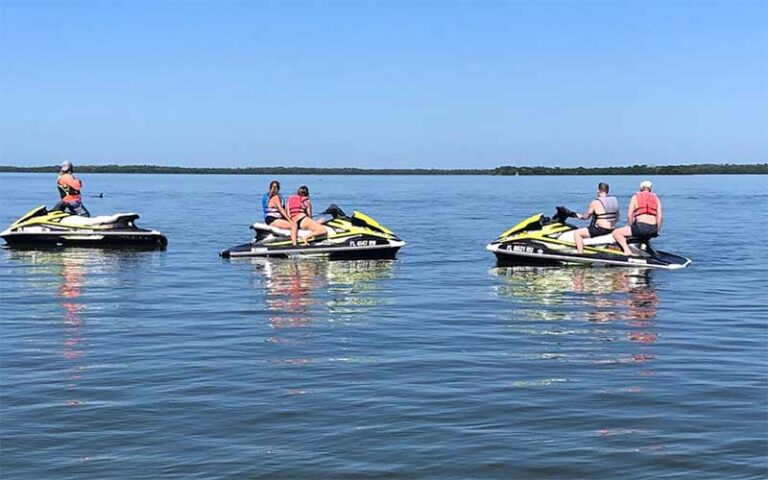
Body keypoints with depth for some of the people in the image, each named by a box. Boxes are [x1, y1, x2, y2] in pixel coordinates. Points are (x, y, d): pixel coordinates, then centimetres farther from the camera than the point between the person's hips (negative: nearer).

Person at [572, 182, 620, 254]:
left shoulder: (595, 202, -13)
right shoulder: (614, 200, 9)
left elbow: (586, 216, -3)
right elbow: (617, 219, 16)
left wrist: (579, 216, 17)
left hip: (601, 229, -8)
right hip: (613, 231, 8)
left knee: (577, 233, -3)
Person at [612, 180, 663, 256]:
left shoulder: (635, 197, 11)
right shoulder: (656, 198, 18)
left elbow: (629, 215, 2)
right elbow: (660, 216, 8)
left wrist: (630, 227, 15)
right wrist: (658, 231, 17)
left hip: (640, 227, -5)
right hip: (653, 230, 5)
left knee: (616, 233, 3)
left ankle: (627, 250, -14)